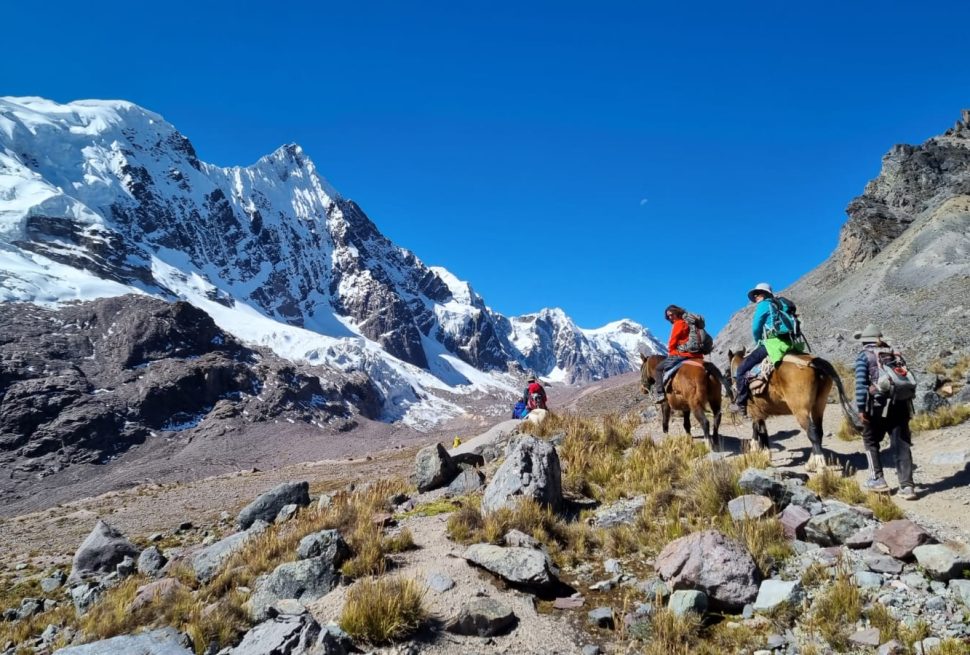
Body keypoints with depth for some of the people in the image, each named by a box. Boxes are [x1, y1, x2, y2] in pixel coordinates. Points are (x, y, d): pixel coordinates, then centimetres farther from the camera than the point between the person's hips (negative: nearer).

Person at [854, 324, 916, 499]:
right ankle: (907, 486, 2)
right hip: (900, 404, 4)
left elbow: (861, 383, -9)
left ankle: (877, 480, 15)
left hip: (878, 405, -4)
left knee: (870, 442, 14)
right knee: (902, 445, 6)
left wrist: (861, 408, -9)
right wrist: (906, 402, 21)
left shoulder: (864, 356, 2)